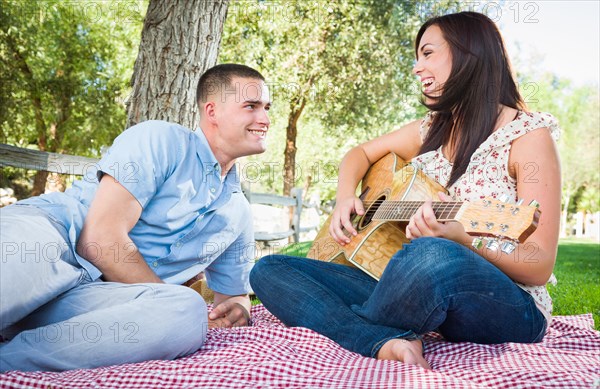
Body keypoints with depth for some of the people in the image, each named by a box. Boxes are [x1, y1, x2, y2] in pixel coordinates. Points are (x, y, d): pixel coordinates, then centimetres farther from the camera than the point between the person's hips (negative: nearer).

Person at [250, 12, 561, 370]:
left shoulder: (529, 136, -8)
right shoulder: (431, 130, 10)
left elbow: (541, 267, -12)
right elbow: (361, 152, 23)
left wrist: (463, 236, -29)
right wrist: (345, 197, 2)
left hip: (507, 311, -5)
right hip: (415, 293, 6)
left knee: (433, 255, -43)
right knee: (269, 270, -6)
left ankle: (353, 329, -13)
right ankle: (384, 343, -26)